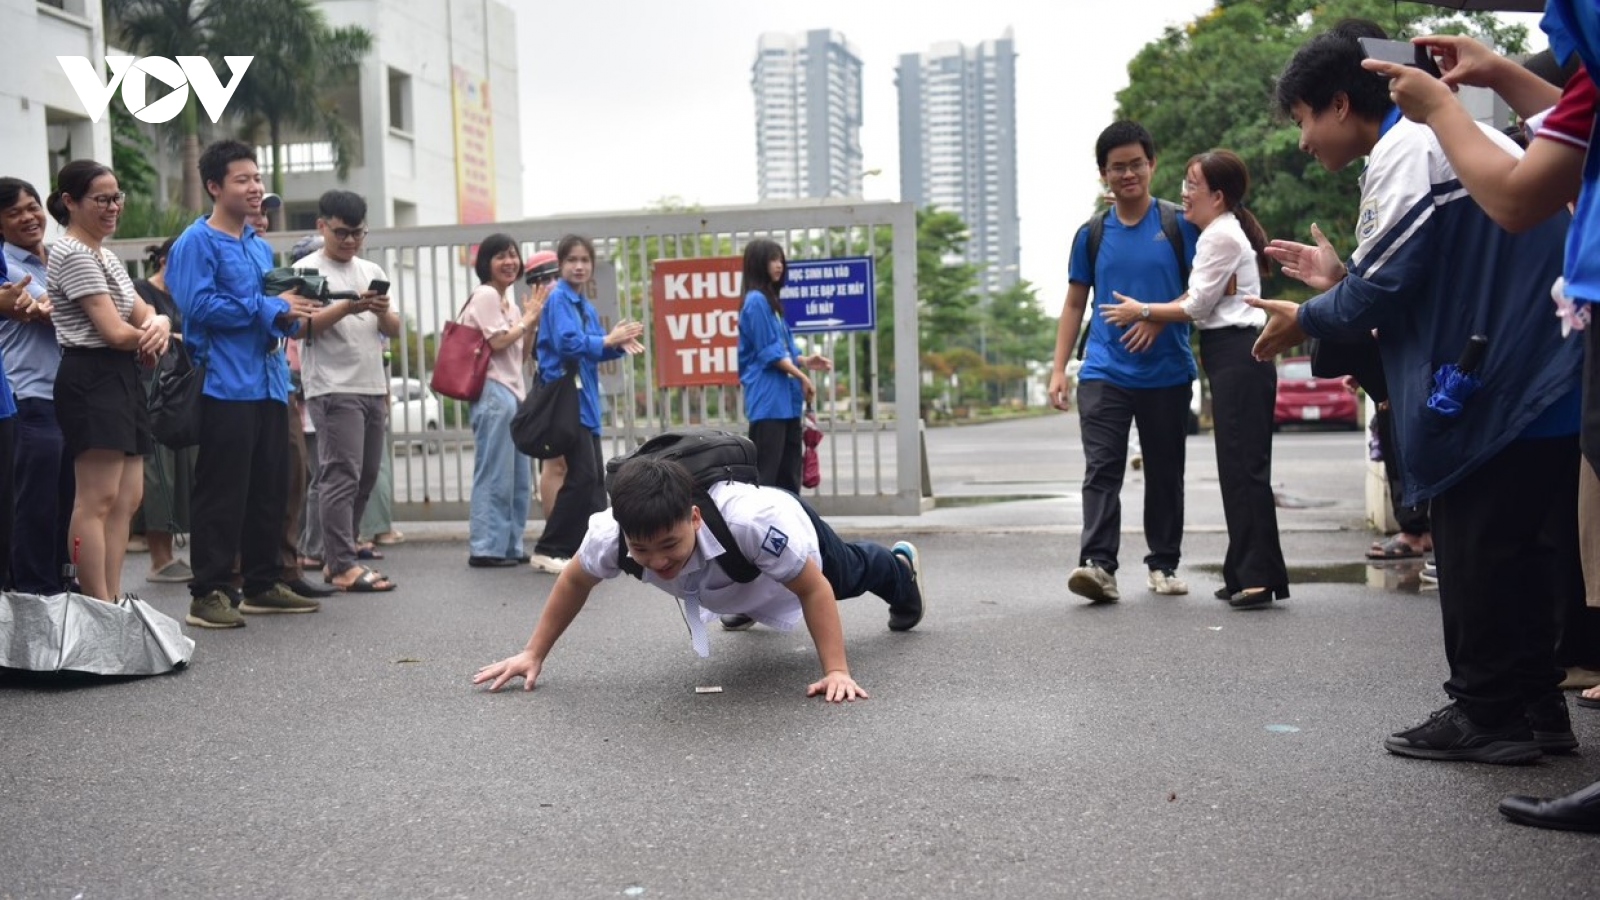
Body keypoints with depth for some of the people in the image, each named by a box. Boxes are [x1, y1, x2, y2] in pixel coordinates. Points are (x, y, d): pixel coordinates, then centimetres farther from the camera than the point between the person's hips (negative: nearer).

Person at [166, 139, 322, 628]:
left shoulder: (261, 246, 19)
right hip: (226, 384, -8)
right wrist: (270, 307, -15)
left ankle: (262, 585, 21)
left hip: (269, 381, 8)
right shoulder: (197, 242, -5)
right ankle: (209, 593, 1)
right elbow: (199, 306, -18)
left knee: (270, 491, 11)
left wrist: (289, 314, 1)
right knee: (223, 494, -6)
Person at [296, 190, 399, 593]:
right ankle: (342, 566, -10)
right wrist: (348, 306, -23)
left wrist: (383, 312, -6)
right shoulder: (307, 269, 0)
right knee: (342, 476, -11)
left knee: (365, 477, 8)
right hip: (333, 389, -7)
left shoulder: (372, 271, 18)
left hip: (373, 388, 7)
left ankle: (337, 557, 17)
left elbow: (394, 330, 16)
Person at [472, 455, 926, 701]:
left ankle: (903, 567, 69)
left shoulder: (755, 520, -53)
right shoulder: (608, 533, -41)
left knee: (849, 573, 34)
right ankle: (740, 602, 78)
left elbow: (814, 588, -38)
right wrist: (534, 654, -18)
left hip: (792, 533, -2)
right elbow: (574, 582, -18)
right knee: (735, 599, 40)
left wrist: (837, 671, -43)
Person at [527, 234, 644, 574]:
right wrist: (608, 339, -13)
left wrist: (618, 343, -3)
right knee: (582, 474, -11)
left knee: (594, 476, 11)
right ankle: (548, 550, -4)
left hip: (585, 396, 9)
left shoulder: (586, 306, 16)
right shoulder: (558, 299, -9)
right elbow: (568, 343, -21)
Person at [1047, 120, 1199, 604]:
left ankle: (1163, 564, 21)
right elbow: (1075, 303, 11)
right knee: (1102, 469, -11)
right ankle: (1098, 564, -17)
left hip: (1168, 373, 0)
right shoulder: (1091, 234, 8)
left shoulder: (1180, 225, 3)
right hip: (1104, 373, 0)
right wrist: (1058, 368, 4)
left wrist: (1159, 318, -15)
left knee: (1165, 472, 9)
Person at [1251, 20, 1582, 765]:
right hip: (1545, 383, 10)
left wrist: (1307, 320, 3)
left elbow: (1381, 291, -15)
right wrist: (1339, 277, 19)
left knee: (1476, 554, -1)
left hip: (1500, 388, -10)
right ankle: (1535, 707, 22)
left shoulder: (1407, 151, -12)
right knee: (1521, 555, 14)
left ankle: (1487, 713, 7)